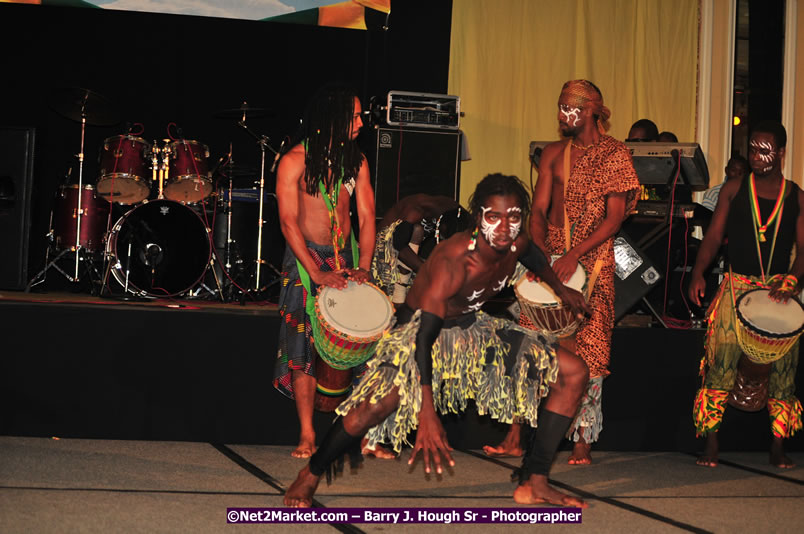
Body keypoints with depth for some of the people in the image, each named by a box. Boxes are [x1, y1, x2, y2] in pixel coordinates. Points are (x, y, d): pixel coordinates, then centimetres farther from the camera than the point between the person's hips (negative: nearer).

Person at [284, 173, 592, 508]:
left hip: (473, 328, 8)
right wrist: (427, 417, -44)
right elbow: (425, 338, -37)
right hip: (419, 330, -7)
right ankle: (311, 475, -6)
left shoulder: (516, 245, -12)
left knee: (573, 373, -1)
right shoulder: (453, 262, -34)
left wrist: (558, 287, 31)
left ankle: (534, 483, 4)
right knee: (374, 408, -34)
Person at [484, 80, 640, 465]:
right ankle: (514, 437, -2)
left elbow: (614, 218, -6)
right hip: (549, 256, 4)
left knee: (587, 347, -6)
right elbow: (539, 209, 10)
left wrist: (576, 254, -16)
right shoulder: (553, 154, 14)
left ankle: (582, 442, 1)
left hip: (593, 259, -4)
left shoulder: (615, 154, 0)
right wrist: (538, 249, -8)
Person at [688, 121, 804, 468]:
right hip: (736, 285, -1)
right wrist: (698, 272, -12)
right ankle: (710, 443, -7)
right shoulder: (734, 189, 6)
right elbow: (713, 237, 3)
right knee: (722, 360, -11)